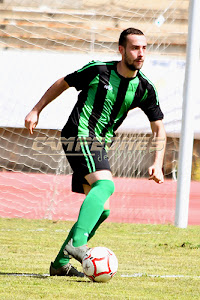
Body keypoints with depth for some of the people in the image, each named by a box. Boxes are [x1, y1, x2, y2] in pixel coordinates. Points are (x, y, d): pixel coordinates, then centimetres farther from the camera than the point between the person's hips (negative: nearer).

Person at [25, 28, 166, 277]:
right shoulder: (98, 70, -8)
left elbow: (159, 128, 11)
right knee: (105, 184, -30)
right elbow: (62, 84, 8)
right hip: (79, 136, -7)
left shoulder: (144, 88, 3)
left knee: (102, 209, 3)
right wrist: (36, 110, 9)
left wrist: (157, 164, -1)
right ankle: (76, 243, -42)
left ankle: (61, 263, 10)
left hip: (99, 145, 7)